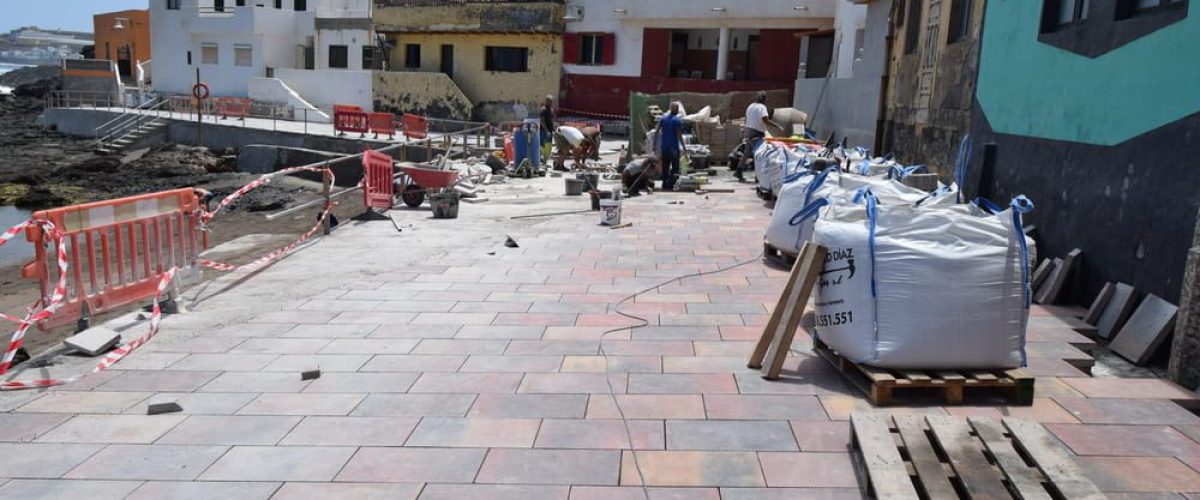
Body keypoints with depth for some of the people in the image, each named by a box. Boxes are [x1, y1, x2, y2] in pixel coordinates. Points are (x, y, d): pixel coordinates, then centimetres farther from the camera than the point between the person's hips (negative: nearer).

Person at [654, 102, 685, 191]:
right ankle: (670, 185, -10)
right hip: (674, 147, -5)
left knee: (665, 167, 12)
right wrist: (683, 147, -10)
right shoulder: (678, 120, -9)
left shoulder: (663, 118, 7)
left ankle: (664, 185, 12)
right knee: (675, 167, 0)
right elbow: (679, 135, -14)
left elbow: (656, 132, 3)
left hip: (663, 146, 5)